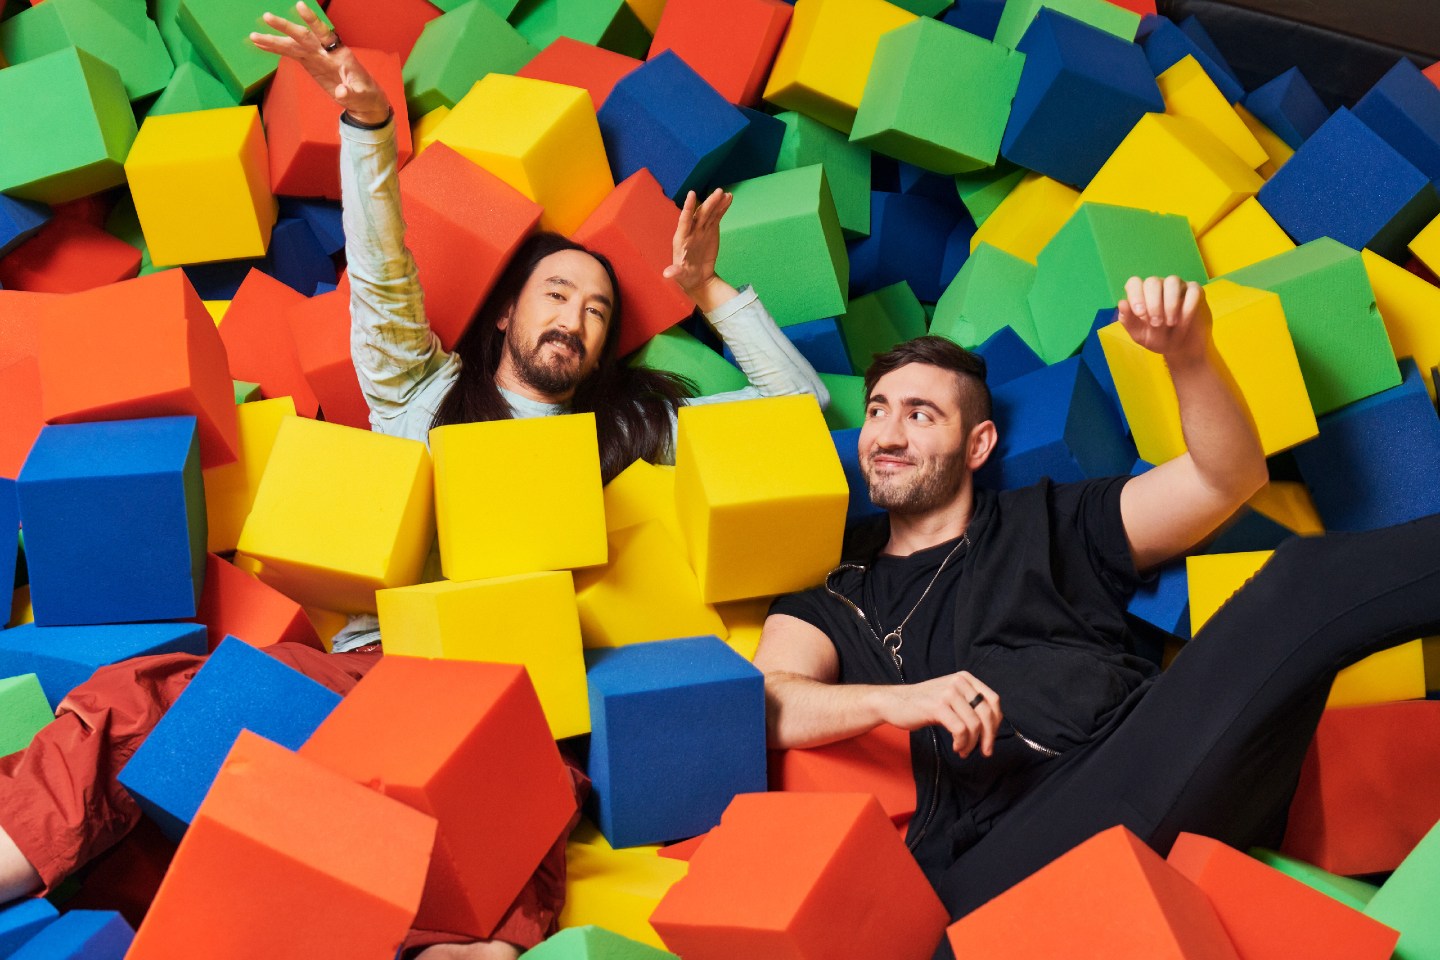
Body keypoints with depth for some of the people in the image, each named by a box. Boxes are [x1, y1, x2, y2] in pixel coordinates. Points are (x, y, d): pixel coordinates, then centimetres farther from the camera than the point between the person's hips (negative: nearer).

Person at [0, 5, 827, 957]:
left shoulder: (629, 430, 26)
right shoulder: (428, 392, 24)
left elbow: (802, 408, 25)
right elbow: (382, 278, 7)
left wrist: (711, 292, 18)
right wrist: (369, 120, -6)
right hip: (375, 660, 1)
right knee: (127, 701, -26)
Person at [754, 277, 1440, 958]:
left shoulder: (1048, 525, 27)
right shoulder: (830, 601, 25)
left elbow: (1228, 479, 20)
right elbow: (762, 702, 5)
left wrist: (1190, 352, 2)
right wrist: (890, 700, -14)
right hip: (991, 863, -1)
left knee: (1309, 579, -20)